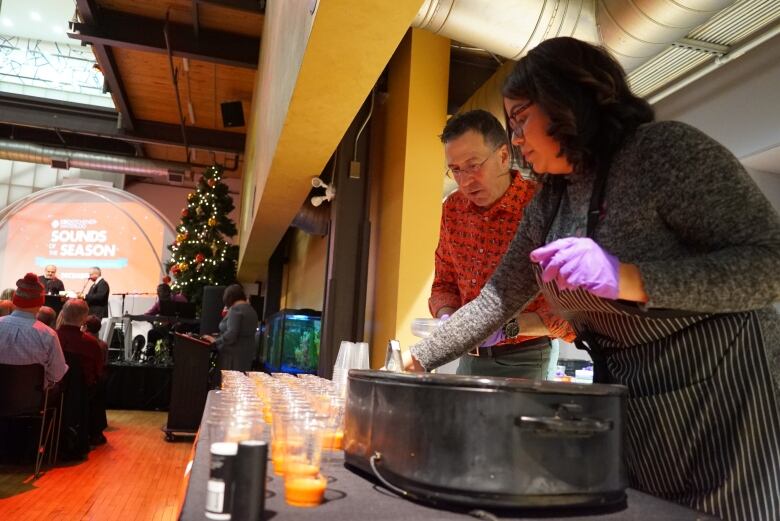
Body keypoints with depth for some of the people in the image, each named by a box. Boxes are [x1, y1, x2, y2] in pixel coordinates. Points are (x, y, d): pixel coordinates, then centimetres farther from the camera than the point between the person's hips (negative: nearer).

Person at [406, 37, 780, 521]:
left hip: (720, 392, -6)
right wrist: (415, 362, 5)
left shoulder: (664, 148, -14)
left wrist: (628, 278, -30)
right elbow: (499, 298, 10)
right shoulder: (549, 202, 7)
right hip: (626, 403, 7)